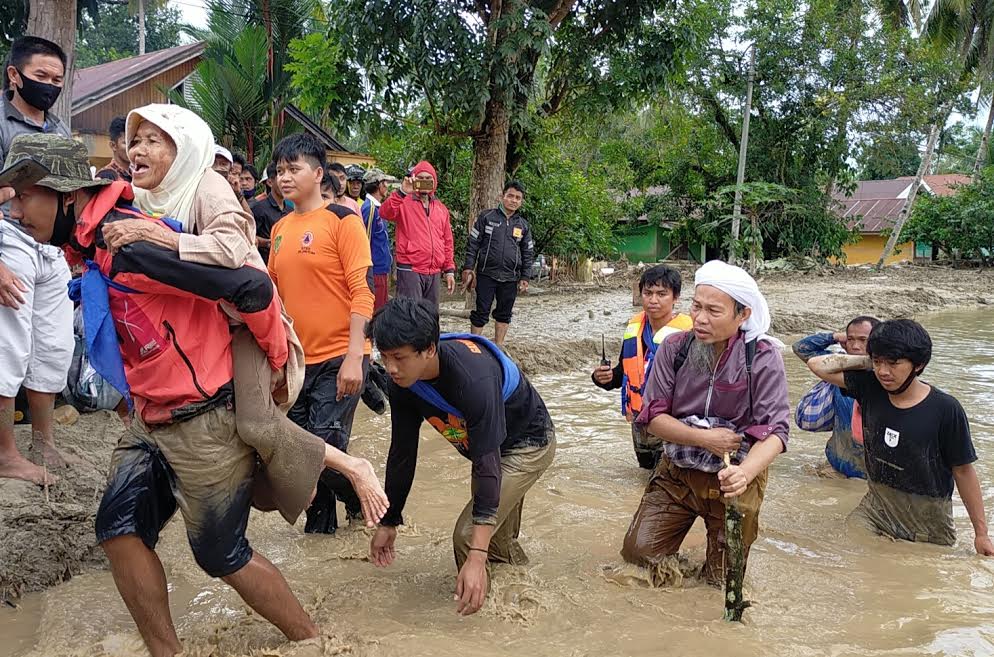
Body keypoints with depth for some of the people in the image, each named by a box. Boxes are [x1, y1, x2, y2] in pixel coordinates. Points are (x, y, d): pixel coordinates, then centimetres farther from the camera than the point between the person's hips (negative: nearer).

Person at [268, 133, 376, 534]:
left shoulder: (342, 220, -8)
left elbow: (363, 291, -14)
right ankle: (320, 522, 28)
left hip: (337, 359, -6)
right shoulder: (279, 229, 11)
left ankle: (364, 501, 20)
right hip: (296, 359, 6)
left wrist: (354, 357, -20)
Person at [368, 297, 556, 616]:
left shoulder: (474, 378, -42)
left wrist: (476, 558, -46)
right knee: (499, 539, 21)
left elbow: (487, 464, -42)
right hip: (485, 444, 8)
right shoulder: (403, 382, -19)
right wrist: (388, 522, 0)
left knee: (468, 535, -18)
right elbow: (402, 452, -7)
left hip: (529, 445, -8)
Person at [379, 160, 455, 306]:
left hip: (434, 273, 5)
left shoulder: (441, 208, 16)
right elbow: (384, 213, -21)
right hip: (410, 271, -5)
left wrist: (450, 270, 12)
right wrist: (402, 192, -30)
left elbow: (447, 242, 17)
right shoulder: (404, 202, 0)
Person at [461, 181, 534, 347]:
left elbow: (528, 253, 14)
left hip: (510, 278, 3)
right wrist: (469, 268, -7)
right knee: (481, 313, 0)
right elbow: (472, 243, 0)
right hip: (486, 275, -3)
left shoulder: (523, 225, 10)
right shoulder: (486, 217, 1)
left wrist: (525, 277, 7)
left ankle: (498, 346, 22)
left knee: (504, 314, 10)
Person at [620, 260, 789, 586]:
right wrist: (704, 439, -22)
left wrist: (744, 473, -41)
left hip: (734, 477, -2)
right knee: (639, 553, 1)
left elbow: (775, 432, -23)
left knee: (723, 581, 9)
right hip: (677, 472, 2)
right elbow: (653, 417, -9)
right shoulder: (674, 348, -11)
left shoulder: (763, 357, -18)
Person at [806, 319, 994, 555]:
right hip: (876, 505, 3)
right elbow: (817, 365, -2)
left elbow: (963, 471, -8)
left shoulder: (945, 409, -17)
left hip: (928, 520, -3)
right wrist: (866, 361, -9)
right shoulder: (870, 388, -7)